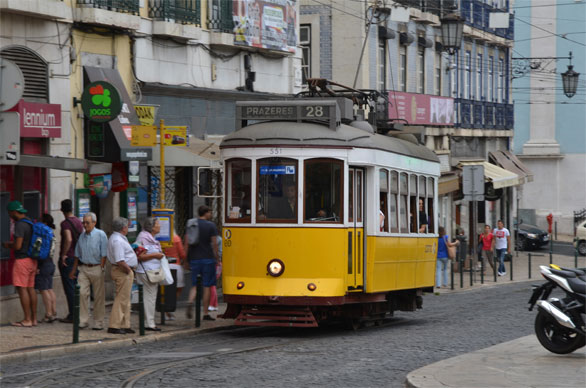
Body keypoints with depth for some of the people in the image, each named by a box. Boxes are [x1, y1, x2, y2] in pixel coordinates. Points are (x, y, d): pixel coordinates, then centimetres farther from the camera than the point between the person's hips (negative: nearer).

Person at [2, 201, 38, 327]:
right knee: (30, 288, 12)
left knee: (22, 288, -6)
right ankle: (33, 318, 14)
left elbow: (18, 246, -21)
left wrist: (8, 245, -1)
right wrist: (12, 243, 22)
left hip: (22, 259, -9)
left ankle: (27, 320, -7)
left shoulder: (20, 225, -17)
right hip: (32, 260, 9)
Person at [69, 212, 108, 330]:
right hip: (83, 268, 4)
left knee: (99, 296, 1)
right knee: (82, 293, -8)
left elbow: (104, 254, -6)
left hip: (96, 268, -4)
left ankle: (98, 322, 9)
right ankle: (83, 321, -3)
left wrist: (101, 269, -12)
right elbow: (77, 255, 19)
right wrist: (73, 270, 17)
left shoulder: (101, 235, -3)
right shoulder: (82, 236, 12)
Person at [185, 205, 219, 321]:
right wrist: (217, 259, 2)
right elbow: (214, 244, -6)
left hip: (194, 259, 3)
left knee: (195, 285, 11)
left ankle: (190, 301, -19)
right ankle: (205, 313, 4)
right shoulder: (211, 225, -4)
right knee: (206, 286, 2)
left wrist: (186, 259, 11)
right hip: (208, 258, -3)